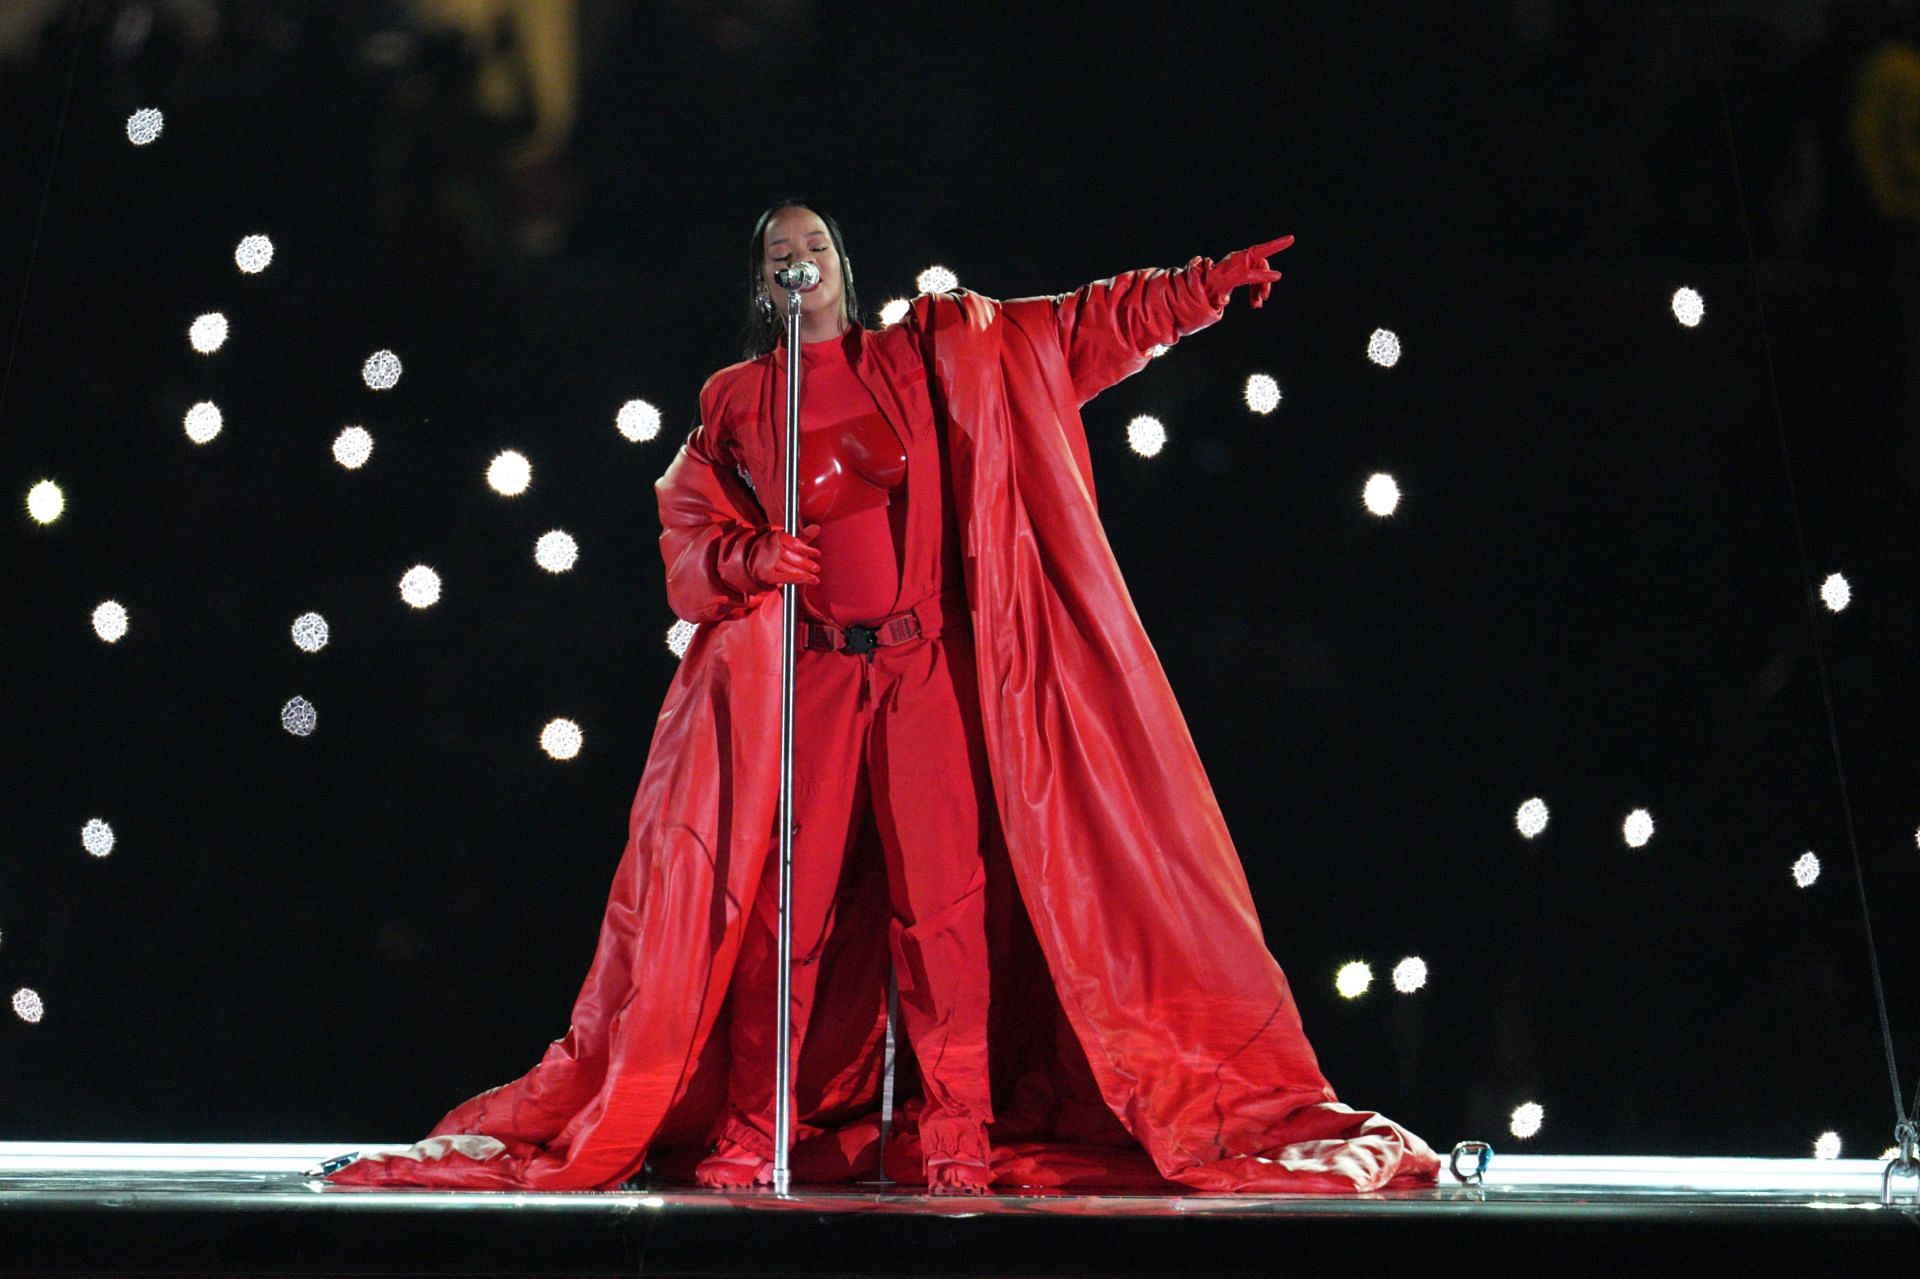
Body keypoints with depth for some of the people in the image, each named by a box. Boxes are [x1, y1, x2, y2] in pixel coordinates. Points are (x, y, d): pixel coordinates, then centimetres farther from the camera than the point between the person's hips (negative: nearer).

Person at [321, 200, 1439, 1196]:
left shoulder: (935, 356, 13)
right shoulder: (735, 403, 14)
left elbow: (1080, 328, 10)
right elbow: (689, 536, 8)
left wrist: (1210, 282, 3)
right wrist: (752, 556, -14)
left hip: (928, 669, 0)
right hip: (803, 675, 1)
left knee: (947, 894, -8)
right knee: (785, 900, -4)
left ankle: (958, 1143, -2)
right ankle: (748, 1137, 5)